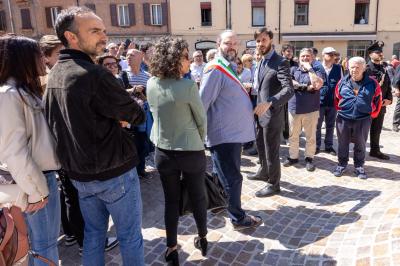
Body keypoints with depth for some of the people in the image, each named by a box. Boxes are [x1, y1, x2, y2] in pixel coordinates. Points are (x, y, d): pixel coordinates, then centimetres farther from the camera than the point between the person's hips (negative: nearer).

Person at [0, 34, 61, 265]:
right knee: (45, 243, 5)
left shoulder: (27, 91, 11)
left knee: (46, 239, 19)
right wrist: (36, 189, -17)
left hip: (44, 174, 8)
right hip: (34, 179, -8)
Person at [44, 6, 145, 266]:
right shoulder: (95, 75, -23)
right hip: (113, 171, -8)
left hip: (79, 172, 8)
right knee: (130, 236, 10)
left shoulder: (55, 74, 4)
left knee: (93, 233, 21)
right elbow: (137, 115, -16)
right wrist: (121, 113, 5)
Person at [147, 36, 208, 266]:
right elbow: (202, 120, -9)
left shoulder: (151, 84, -5)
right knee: (198, 197, 17)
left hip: (163, 152, 4)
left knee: (171, 200, 15)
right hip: (191, 152, -3)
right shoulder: (188, 86, -20)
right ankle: (203, 239, 36)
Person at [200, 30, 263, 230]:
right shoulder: (215, 70, -18)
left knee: (225, 175, 22)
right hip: (224, 134, -10)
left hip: (234, 132, 10)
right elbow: (202, 104, -21)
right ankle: (238, 219, 16)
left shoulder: (230, 68, 13)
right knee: (233, 178, 2)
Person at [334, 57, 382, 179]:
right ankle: (342, 164, 27)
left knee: (360, 144, 11)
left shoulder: (372, 84, -5)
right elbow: (337, 98, 11)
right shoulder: (342, 82, -2)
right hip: (343, 119, 1)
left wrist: (371, 115, 9)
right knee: (342, 144, 11)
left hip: (363, 120, -1)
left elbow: (377, 100, 5)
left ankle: (359, 166, 26)